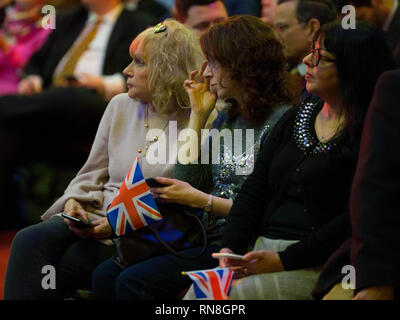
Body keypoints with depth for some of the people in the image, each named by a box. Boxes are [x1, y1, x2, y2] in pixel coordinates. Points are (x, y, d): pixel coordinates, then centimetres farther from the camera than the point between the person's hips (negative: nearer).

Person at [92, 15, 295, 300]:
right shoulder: (227, 118, 16)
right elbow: (187, 184, 9)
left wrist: (201, 200, -12)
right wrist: (198, 114, 9)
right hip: (207, 239, 9)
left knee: (134, 282, -21)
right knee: (105, 275, -6)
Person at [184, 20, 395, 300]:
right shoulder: (294, 119, 17)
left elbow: (353, 220, -15)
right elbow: (255, 188, 14)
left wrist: (284, 260, -18)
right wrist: (230, 247, -2)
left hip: (318, 264, -7)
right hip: (262, 247, 7)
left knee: (228, 297, -26)